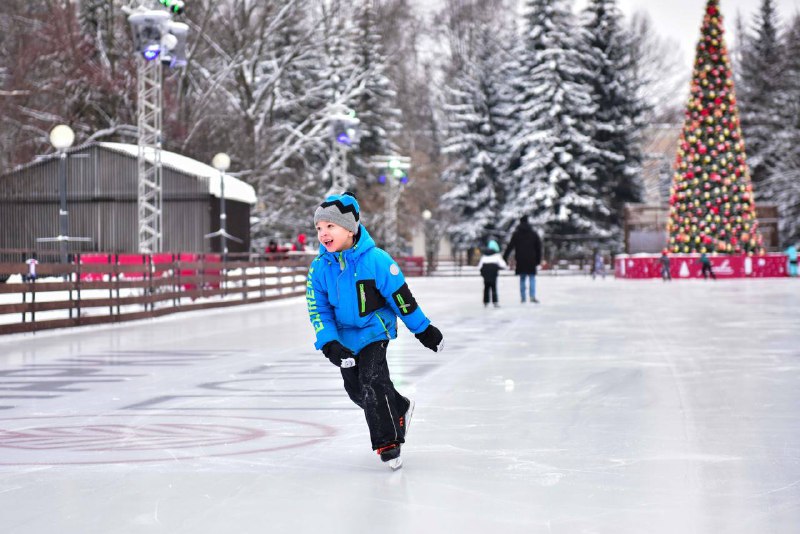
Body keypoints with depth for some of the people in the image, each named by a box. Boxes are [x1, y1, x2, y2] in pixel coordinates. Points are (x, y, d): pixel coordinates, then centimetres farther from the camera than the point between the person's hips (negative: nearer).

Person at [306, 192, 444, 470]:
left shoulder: (376, 260, -20)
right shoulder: (319, 268, -10)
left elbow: (402, 298, -12)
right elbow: (318, 310, -5)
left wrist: (424, 330, -4)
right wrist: (330, 344, -18)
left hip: (375, 330, -5)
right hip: (345, 336, 5)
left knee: (373, 380, -19)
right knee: (356, 390, 10)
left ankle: (387, 442, -7)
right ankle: (399, 409, 37)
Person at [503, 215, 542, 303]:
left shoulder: (516, 234, 1)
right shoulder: (534, 234, 6)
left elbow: (510, 246, -4)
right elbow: (538, 247, 9)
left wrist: (505, 257, -3)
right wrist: (538, 259, 15)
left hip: (520, 260, 0)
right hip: (531, 260, 0)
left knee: (522, 279, 9)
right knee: (532, 278, 2)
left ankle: (522, 297, 6)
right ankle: (532, 296, -14)